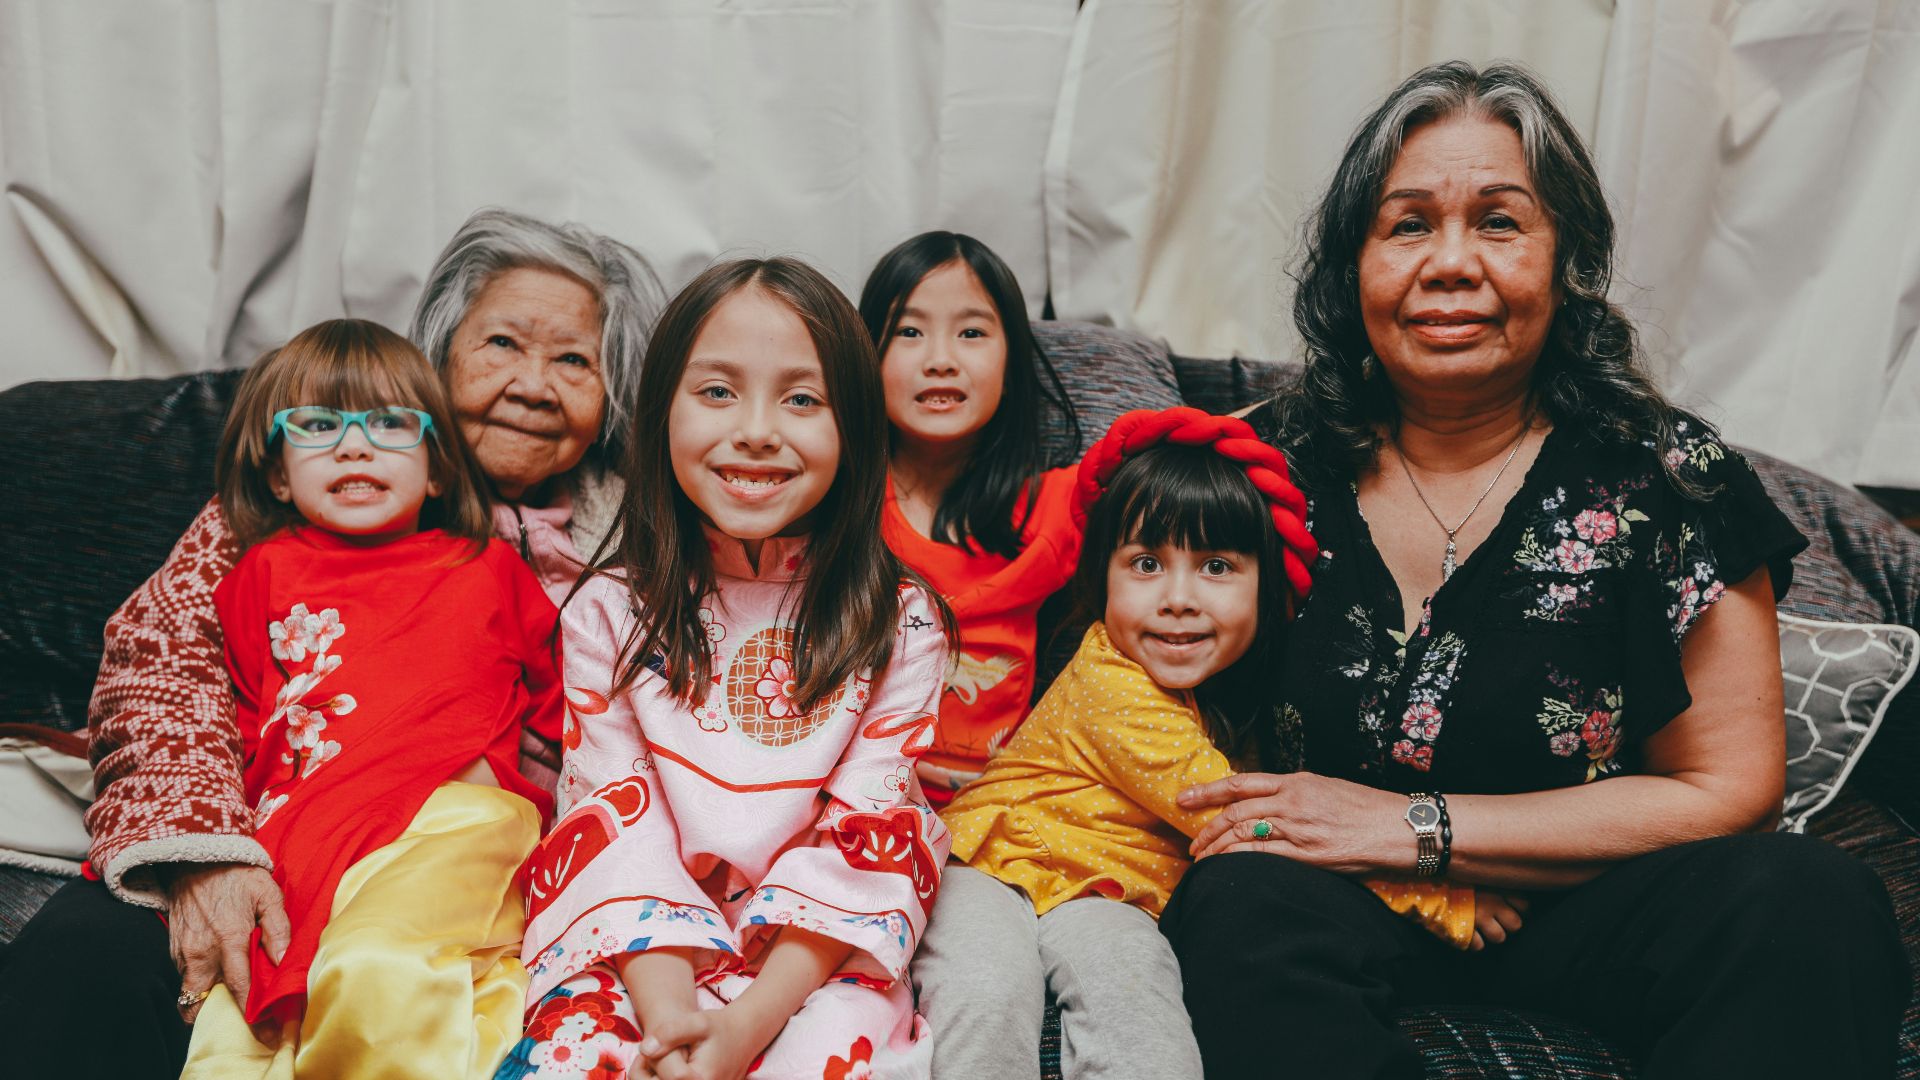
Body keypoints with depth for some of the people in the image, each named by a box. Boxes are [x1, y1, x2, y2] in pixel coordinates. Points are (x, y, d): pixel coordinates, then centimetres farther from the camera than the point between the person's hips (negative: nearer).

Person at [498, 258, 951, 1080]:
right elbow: (618, 815, -2)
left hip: (816, 960, -1)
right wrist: (667, 1005, -17)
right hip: (633, 949, 1)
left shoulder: (898, 623, -1)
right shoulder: (610, 612, 3)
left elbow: (862, 835, -6)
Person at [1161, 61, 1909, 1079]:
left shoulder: (1668, 478, -5)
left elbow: (1728, 788, -6)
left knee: (1810, 900, -28)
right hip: (1347, 918, 0)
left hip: (1573, 912, 1)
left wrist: (1415, 826, -15)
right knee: (1243, 908, -33)